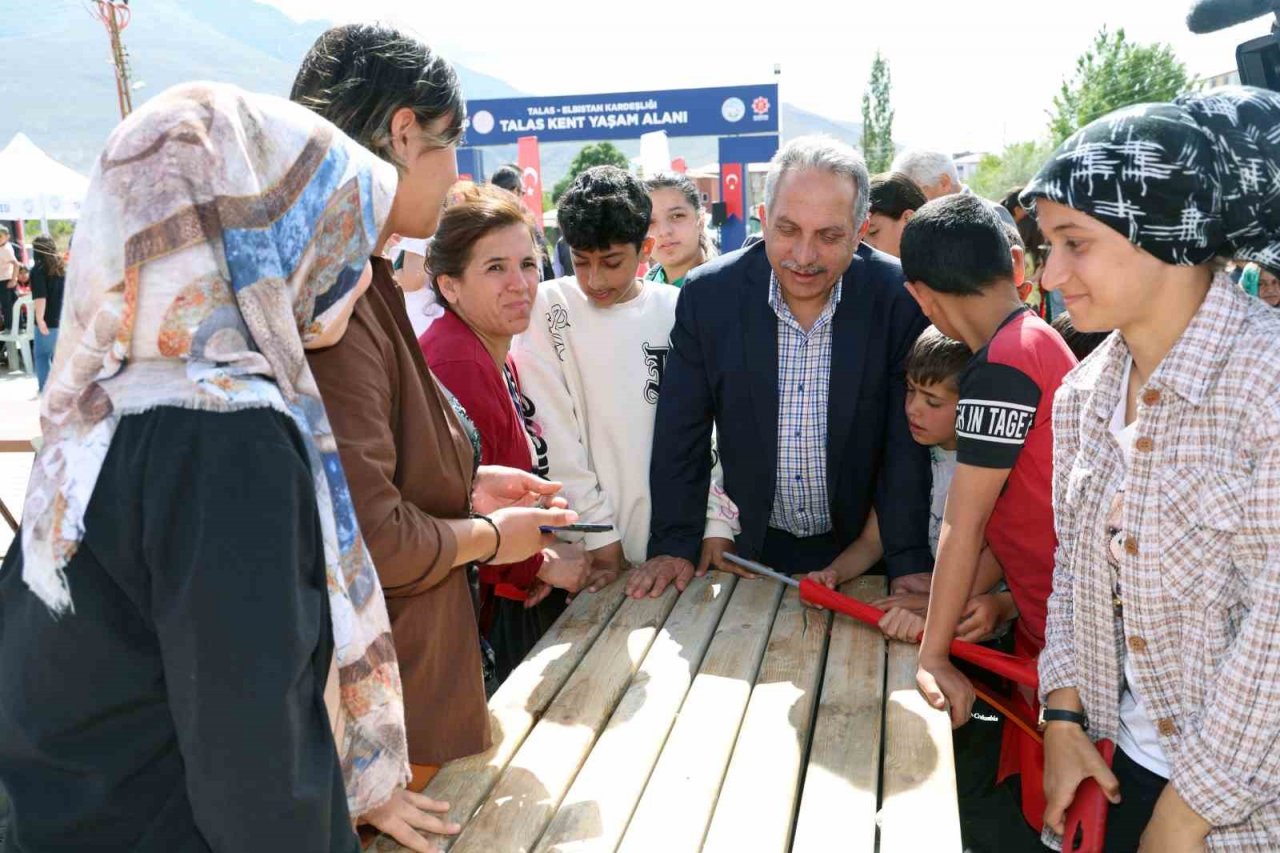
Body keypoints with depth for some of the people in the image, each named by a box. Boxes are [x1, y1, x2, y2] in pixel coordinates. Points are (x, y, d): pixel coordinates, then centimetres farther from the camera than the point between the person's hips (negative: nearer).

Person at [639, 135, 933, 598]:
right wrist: (674, 544, -6)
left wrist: (910, 562, -18)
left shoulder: (900, 298, -16)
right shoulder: (707, 295, -13)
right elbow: (681, 433, -6)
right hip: (753, 547, 1)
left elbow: (908, 442, -13)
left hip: (861, 547, -1)